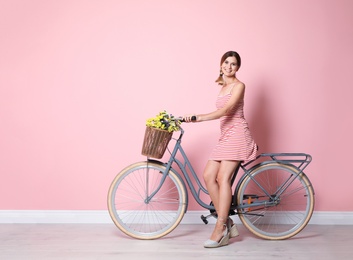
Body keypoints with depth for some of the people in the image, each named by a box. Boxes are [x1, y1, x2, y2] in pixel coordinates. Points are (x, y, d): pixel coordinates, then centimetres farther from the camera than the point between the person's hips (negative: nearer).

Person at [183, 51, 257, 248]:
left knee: (223, 178, -17)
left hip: (236, 134, -8)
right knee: (208, 175, -5)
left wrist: (198, 118, -26)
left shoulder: (238, 85, -5)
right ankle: (227, 223, -1)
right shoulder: (223, 87, 21)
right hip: (225, 136, 8)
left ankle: (220, 228, -15)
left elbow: (226, 110, -18)